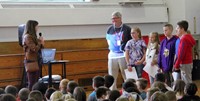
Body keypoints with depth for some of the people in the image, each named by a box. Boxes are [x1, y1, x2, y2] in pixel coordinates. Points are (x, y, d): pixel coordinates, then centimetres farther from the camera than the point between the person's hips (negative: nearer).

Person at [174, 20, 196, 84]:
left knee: (187, 83, -6)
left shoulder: (184, 39, -16)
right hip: (188, 62, 9)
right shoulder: (188, 38, 14)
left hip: (185, 64, -9)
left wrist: (176, 65, -12)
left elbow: (181, 54, -18)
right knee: (186, 82, 13)